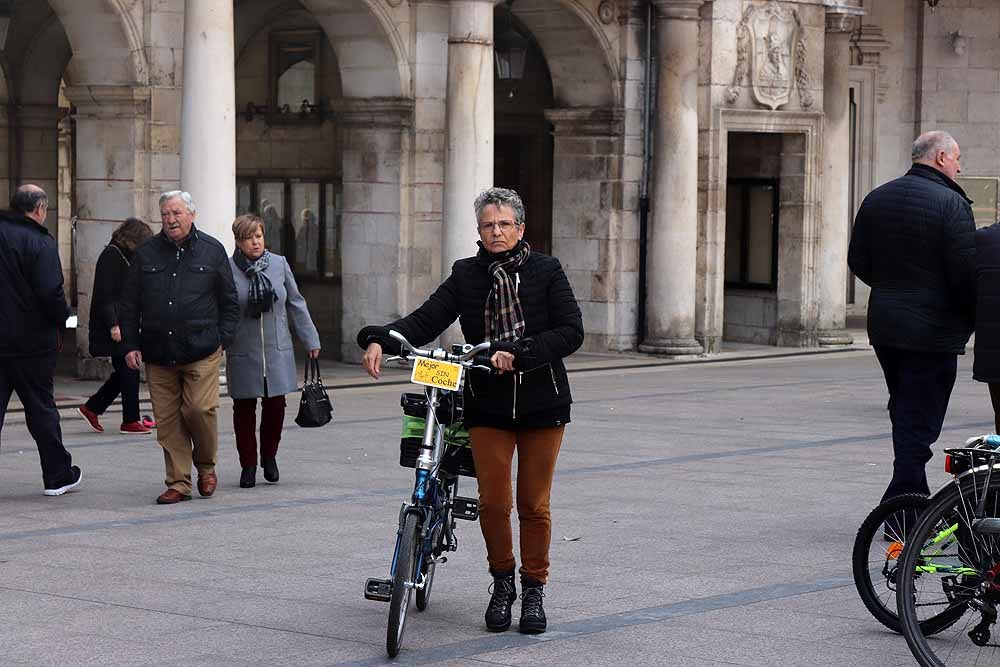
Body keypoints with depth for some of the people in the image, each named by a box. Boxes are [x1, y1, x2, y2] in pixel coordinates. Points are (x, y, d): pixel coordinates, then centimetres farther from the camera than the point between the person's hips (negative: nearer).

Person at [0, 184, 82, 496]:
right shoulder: (40, 242, -13)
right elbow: (50, 292, -20)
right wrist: (61, 319, -2)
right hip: (32, 341, -4)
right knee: (41, 408, 8)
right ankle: (58, 475, 19)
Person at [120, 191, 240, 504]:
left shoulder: (212, 250, 7)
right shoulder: (146, 253, 10)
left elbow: (229, 302, 11)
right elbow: (129, 305, 13)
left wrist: (222, 340, 2)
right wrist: (131, 345, 5)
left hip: (201, 352, -2)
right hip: (158, 354, 2)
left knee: (200, 409, -11)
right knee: (167, 420, 1)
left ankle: (206, 466, 15)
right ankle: (178, 483, 8)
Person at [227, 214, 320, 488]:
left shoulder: (279, 264, 4)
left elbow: (296, 304, 11)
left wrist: (311, 340, 12)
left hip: (277, 351, 2)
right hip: (242, 354, -2)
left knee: (276, 405, 2)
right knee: (244, 408, 5)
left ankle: (269, 455, 26)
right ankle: (248, 464, 18)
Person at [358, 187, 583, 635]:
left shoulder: (546, 271, 0)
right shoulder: (466, 276, 5)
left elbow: (571, 332, -10)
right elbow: (425, 320, -6)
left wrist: (518, 354, -22)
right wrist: (379, 340, -23)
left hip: (541, 403, -1)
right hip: (488, 403, 1)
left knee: (534, 504, 5)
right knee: (492, 501, -2)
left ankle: (533, 589, 19)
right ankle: (502, 582, 20)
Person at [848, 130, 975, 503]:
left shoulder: (876, 199, 9)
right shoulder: (951, 203, -13)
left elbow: (858, 262, 13)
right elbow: (967, 272, -17)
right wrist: (973, 318, -3)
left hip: (884, 328, 7)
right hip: (933, 331, -7)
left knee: (906, 414, 20)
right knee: (920, 420, -3)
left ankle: (914, 496, 29)